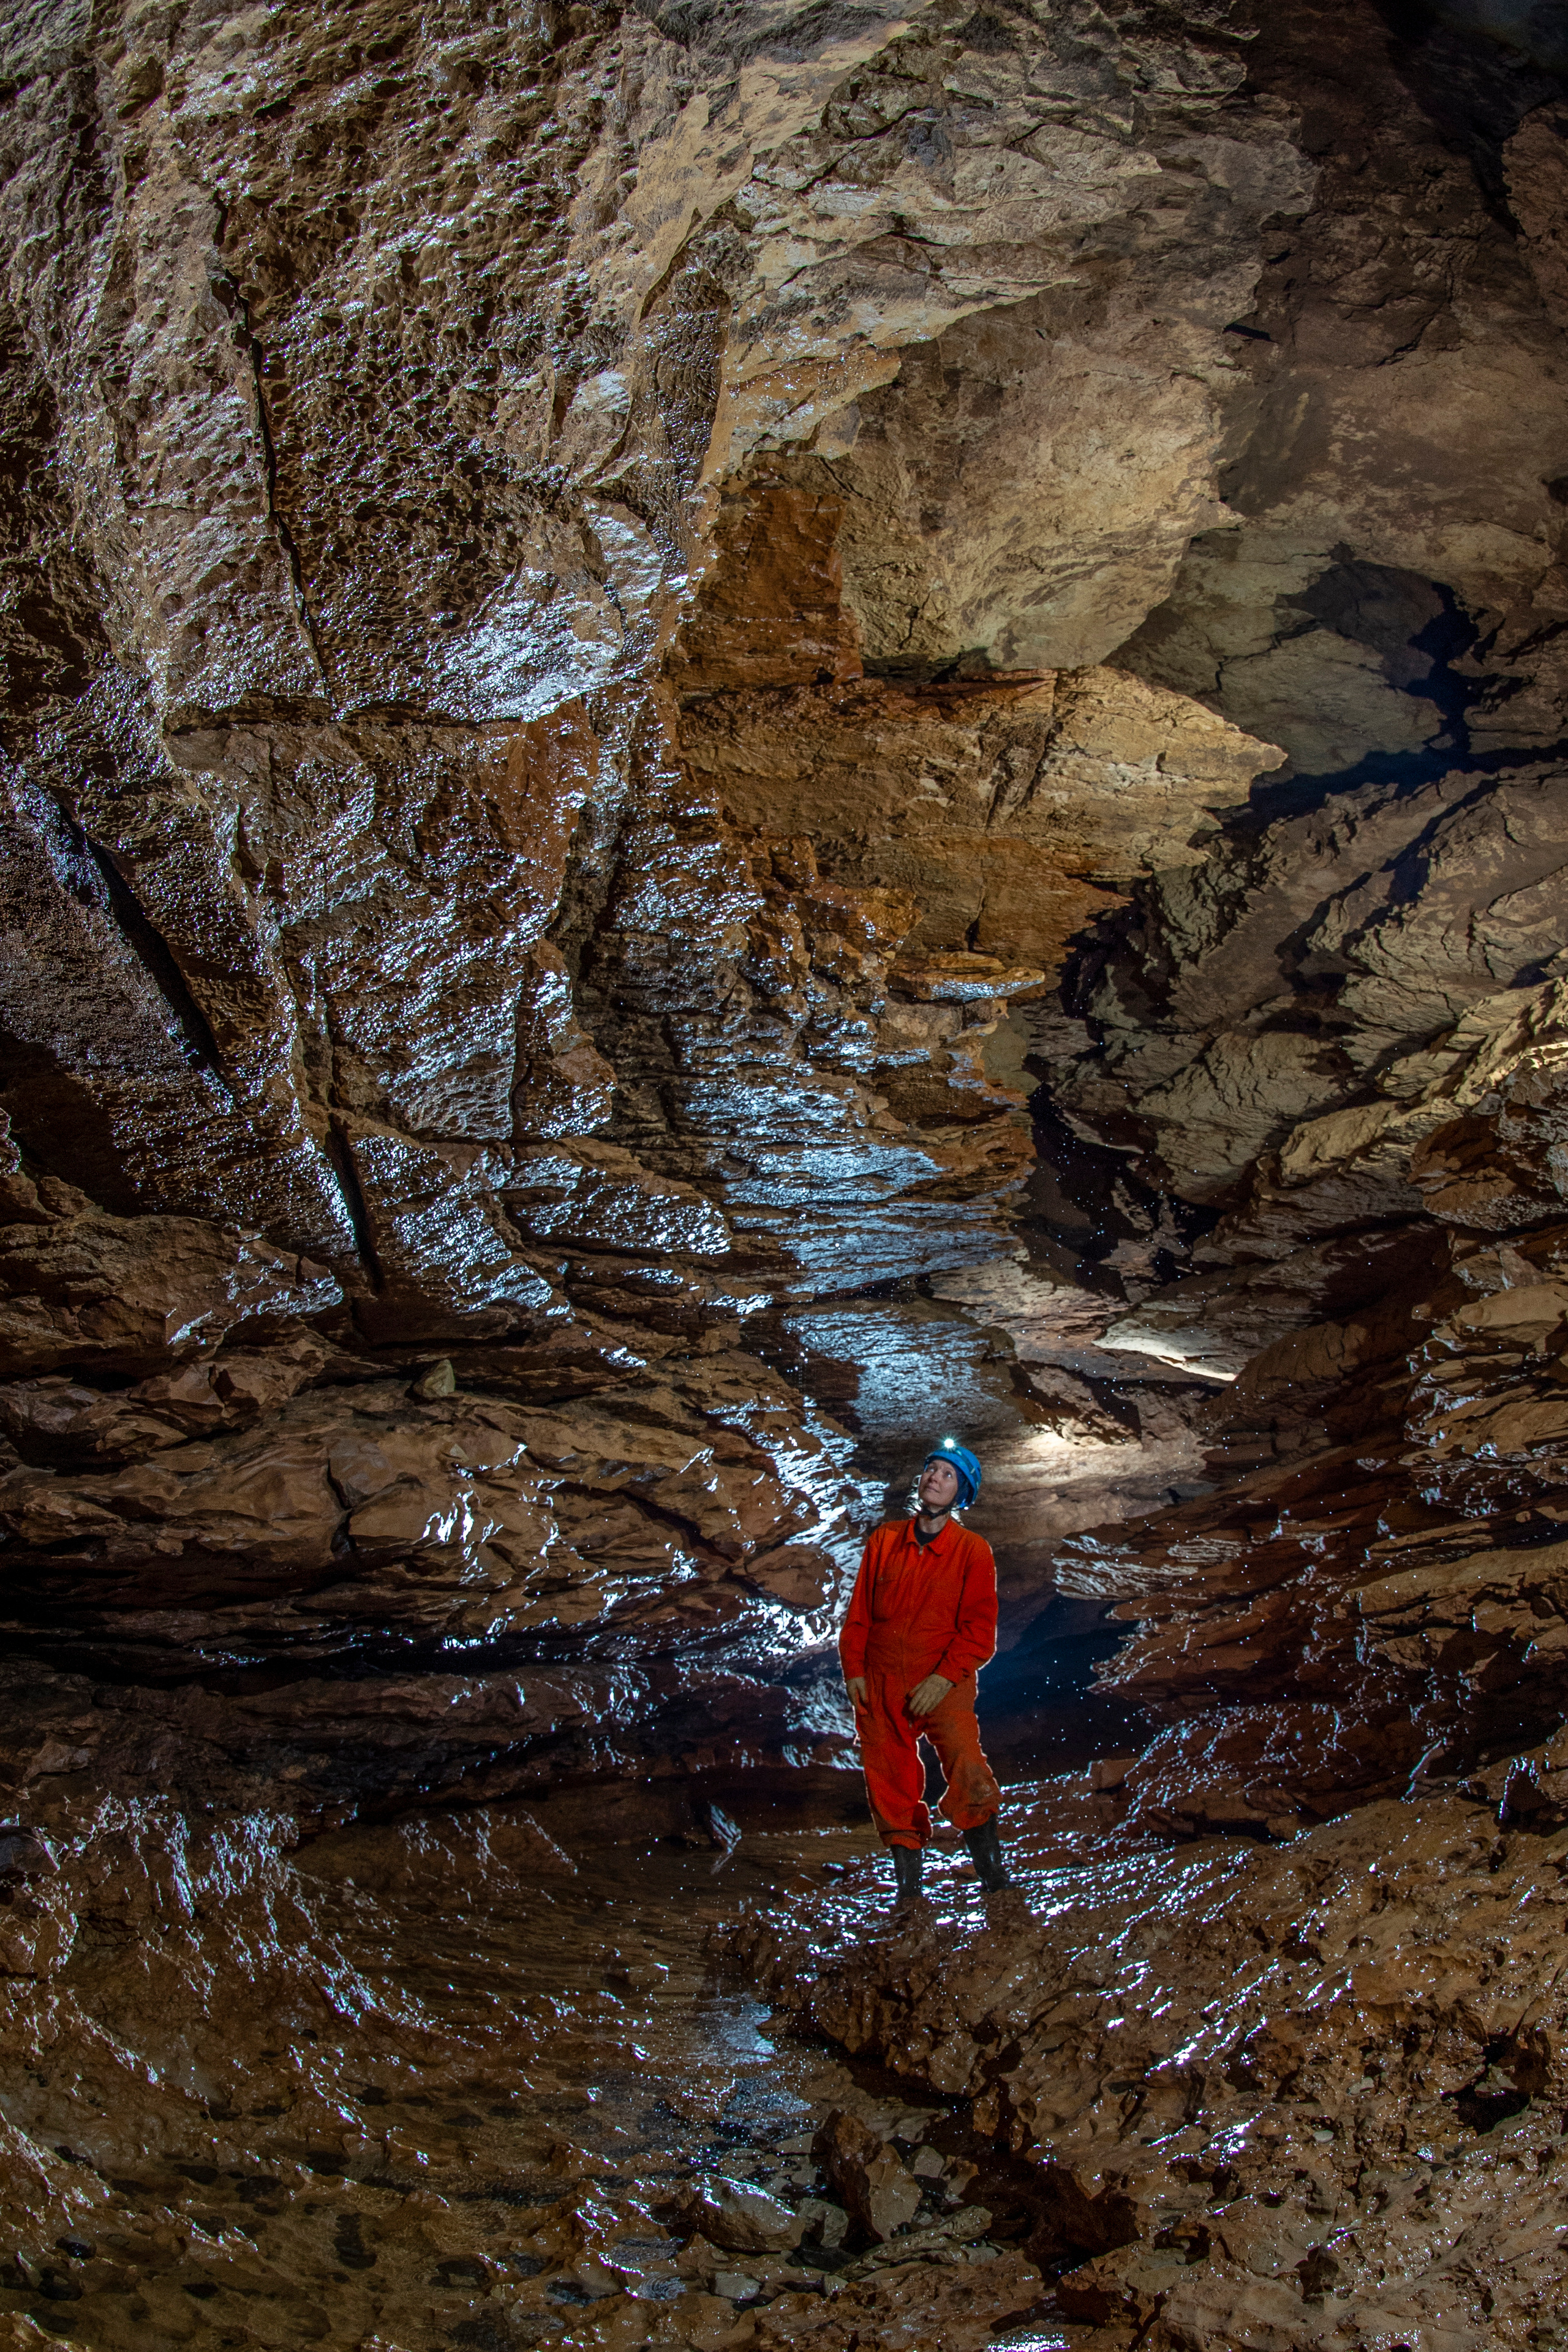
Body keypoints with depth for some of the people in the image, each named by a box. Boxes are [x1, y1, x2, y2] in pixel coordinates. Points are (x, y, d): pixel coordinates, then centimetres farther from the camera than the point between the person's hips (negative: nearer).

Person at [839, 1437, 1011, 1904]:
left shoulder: (972, 1551, -1)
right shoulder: (885, 1540, 8)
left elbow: (979, 1628, -5)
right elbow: (859, 1611, 11)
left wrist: (945, 1677, -14)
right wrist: (853, 1668, 3)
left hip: (943, 1685, -3)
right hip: (880, 1684, 3)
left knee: (968, 1770, -19)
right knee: (889, 1781, 5)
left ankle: (990, 1866, -3)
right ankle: (907, 1879, 18)